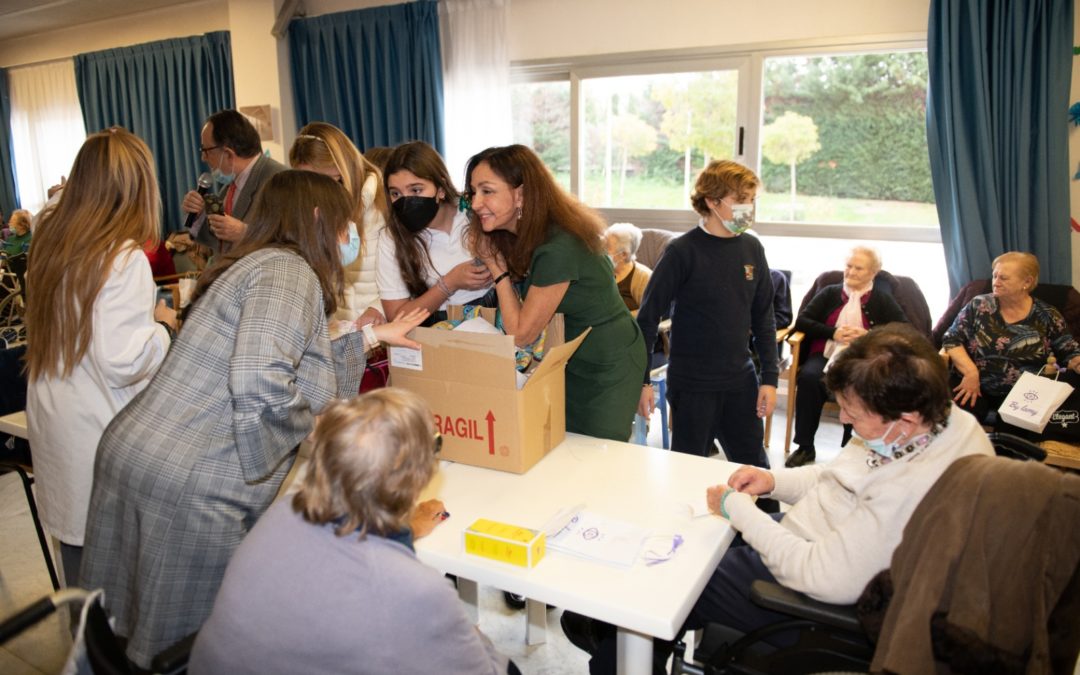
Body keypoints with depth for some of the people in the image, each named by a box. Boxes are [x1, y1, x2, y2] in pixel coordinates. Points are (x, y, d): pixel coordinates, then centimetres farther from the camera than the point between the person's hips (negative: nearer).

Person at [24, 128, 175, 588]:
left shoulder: (50, 241, 3)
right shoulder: (123, 258, -21)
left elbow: (71, 323, 11)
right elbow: (122, 361, -23)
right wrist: (163, 326, -7)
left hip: (50, 415, 8)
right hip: (99, 428, -8)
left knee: (75, 541, 22)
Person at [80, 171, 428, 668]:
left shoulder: (259, 264, 18)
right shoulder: (288, 270, -13)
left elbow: (302, 366, 26)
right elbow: (258, 382, -28)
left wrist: (369, 337, 30)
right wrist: (314, 423, -10)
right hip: (189, 485, -9)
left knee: (135, 632, 24)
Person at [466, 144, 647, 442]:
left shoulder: (558, 249, -30)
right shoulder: (526, 235, -3)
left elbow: (521, 333, -22)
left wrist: (498, 269, -17)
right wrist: (498, 266, -10)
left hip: (607, 367, -8)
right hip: (569, 361, 8)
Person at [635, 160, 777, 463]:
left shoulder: (752, 249, 3)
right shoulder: (683, 252, -12)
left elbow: (764, 318, 9)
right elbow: (648, 317, -9)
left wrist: (770, 377, 4)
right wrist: (640, 380, -12)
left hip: (741, 382, 5)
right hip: (692, 385, -4)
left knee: (755, 469, 13)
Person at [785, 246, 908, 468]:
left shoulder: (883, 300, 17)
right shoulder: (829, 293, 19)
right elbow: (802, 320, 10)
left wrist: (868, 335, -10)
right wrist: (833, 332, -6)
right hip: (826, 354, 2)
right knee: (808, 377, -33)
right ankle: (805, 447, -20)